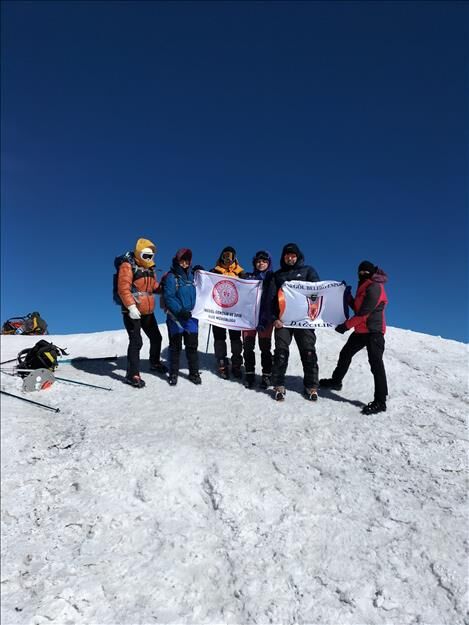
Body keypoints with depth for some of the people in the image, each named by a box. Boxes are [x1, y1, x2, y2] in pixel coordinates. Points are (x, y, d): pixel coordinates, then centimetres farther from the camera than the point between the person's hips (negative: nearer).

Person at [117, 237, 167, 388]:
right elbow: (123, 288, -20)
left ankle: (155, 363, 40)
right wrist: (131, 306, -28)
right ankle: (132, 374, 2)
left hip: (147, 311, 8)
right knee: (136, 342, -9)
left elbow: (154, 286, 20)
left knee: (156, 337, 17)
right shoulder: (128, 266, -10)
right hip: (132, 311, -8)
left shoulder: (149, 268, 15)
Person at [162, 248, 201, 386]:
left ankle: (194, 372, 18)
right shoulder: (171, 276, -5)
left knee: (192, 345, 7)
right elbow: (168, 297, -13)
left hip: (191, 316, 4)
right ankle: (173, 373, 18)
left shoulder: (193, 275, 9)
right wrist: (180, 310, -21)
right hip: (175, 317, -3)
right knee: (175, 346, 6)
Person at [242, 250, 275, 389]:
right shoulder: (249, 277, 12)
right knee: (248, 346, 3)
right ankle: (249, 374, 12)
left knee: (265, 347, 4)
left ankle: (266, 375, 12)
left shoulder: (273, 278, 5)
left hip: (266, 318, -2)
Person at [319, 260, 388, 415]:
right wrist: (348, 297, 4)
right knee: (345, 354, 19)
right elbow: (357, 307, 17)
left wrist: (346, 325, -15)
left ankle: (380, 402, -10)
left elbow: (364, 312, -19)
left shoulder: (374, 287, -14)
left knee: (375, 363, -12)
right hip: (361, 330, 10)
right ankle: (336, 381, 38)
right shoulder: (364, 286, 17)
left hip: (373, 331, -10)